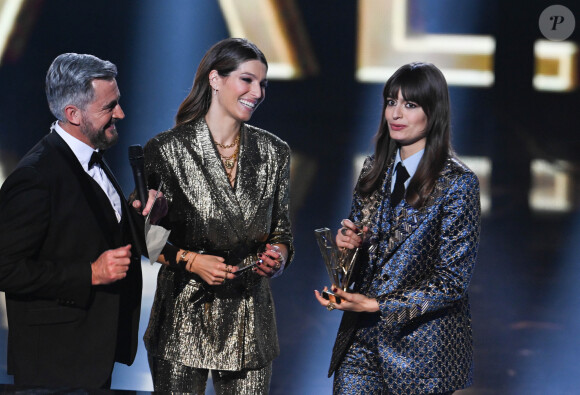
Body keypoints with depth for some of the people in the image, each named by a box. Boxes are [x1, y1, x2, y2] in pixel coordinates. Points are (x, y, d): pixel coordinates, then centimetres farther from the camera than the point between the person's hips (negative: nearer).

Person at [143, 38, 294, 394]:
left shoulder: (274, 152, 6)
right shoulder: (167, 149, -5)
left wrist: (277, 255, -6)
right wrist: (190, 260, -15)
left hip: (250, 320, 3)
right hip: (184, 320, -3)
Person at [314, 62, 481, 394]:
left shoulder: (457, 183, -11)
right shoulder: (375, 169, 8)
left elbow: (452, 281, -14)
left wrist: (376, 305, -18)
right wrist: (347, 241, -6)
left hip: (422, 351, -5)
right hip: (362, 341, 5)